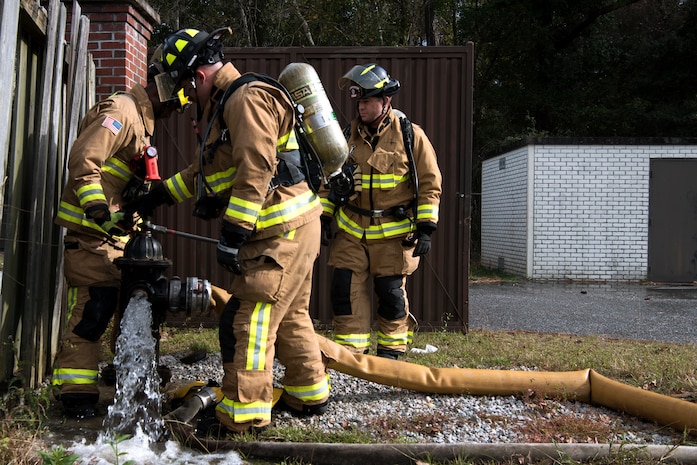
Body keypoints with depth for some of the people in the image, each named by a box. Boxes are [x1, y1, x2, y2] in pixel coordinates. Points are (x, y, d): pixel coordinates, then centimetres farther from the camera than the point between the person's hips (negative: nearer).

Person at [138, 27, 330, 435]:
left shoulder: (247, 98, -13)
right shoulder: (226, 106, 21)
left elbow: (256, 170, -24)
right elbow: (206, 170, 31)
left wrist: (232, 233, -26)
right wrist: (159, 195, 31)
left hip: (281, 231, -11)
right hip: (293, 229, 11)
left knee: (248, 320, -9)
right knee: (290, 315, 19)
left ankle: (244, 416, -4)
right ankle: (309, 395, 31)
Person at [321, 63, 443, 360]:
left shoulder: (411, 136, -4)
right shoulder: (348, 135, 6)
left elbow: (429, 184, -2)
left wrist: (425, 227, -7)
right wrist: (325, 217, 10)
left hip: (394, 233, -3)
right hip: (351, 230, 4)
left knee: (391, 292, 3)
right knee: (345, 288, -2)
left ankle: (391, 350, 21)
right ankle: (350, 351, 10)